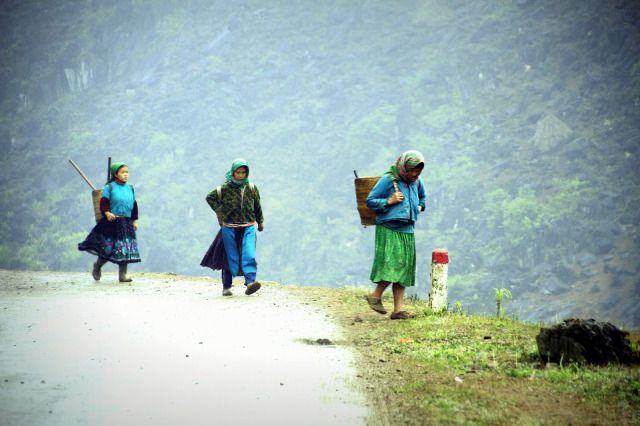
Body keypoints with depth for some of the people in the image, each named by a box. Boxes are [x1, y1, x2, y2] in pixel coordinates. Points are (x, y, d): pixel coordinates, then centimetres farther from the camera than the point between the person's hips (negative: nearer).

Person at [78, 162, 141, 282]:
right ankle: (97, 266, 25)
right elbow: (104, 202, -9)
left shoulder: (130, 188, 12)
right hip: (112, 222, -5)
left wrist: (135, 220, 15)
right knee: (108, 248, -1)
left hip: (126, 223, 5)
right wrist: (107, 213, -26)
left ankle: (122, 275, 7)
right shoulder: (109, 187, -4)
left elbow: (134, 205, 18)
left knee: (125, 250, 0)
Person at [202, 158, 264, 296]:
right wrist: (219, 211, -2)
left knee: (249, 254, -17)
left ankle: (250, 282, -29)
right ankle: (226, 286, 16)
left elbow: (257, 206, 17)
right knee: (230, 256, 4)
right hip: (229, 227, -1)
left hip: (248, 227, 1)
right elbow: (210, 198, 8)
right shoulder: (225, 188, -3)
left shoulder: (251, 188, 4)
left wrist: (260, 222, 22)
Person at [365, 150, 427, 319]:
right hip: (388, 230, -6)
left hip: (407, 231, 6)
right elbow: (370, 201, -7)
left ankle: (398, 310, 4)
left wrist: (419, 207, 14)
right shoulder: (388, 180, -9)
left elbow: (422, 197, 32)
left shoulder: (417, 182, 9)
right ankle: (375, 295, 1)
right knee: (393, 265, -18)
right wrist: (389, 201, -17)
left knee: (403, 270, 3)